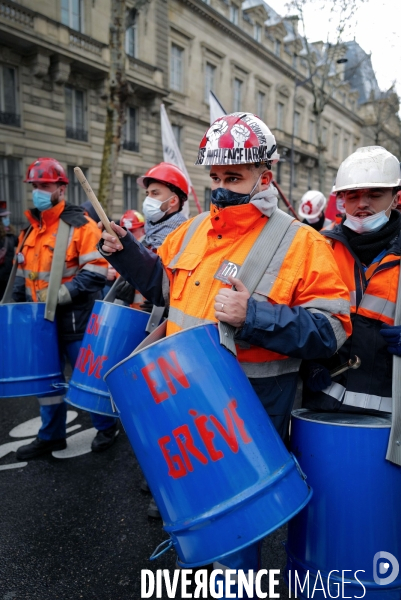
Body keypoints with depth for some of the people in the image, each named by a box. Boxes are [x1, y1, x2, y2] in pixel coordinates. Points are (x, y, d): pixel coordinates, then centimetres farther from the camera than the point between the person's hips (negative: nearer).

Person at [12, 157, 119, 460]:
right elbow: (23, 274, 20)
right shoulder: (31, 229, 12)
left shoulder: (81, 225, -12)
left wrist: (60, 295, -24)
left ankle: (107, 426, 27)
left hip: (75, 320, -7)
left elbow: (96, 273, -20)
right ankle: (51, 436, 30)